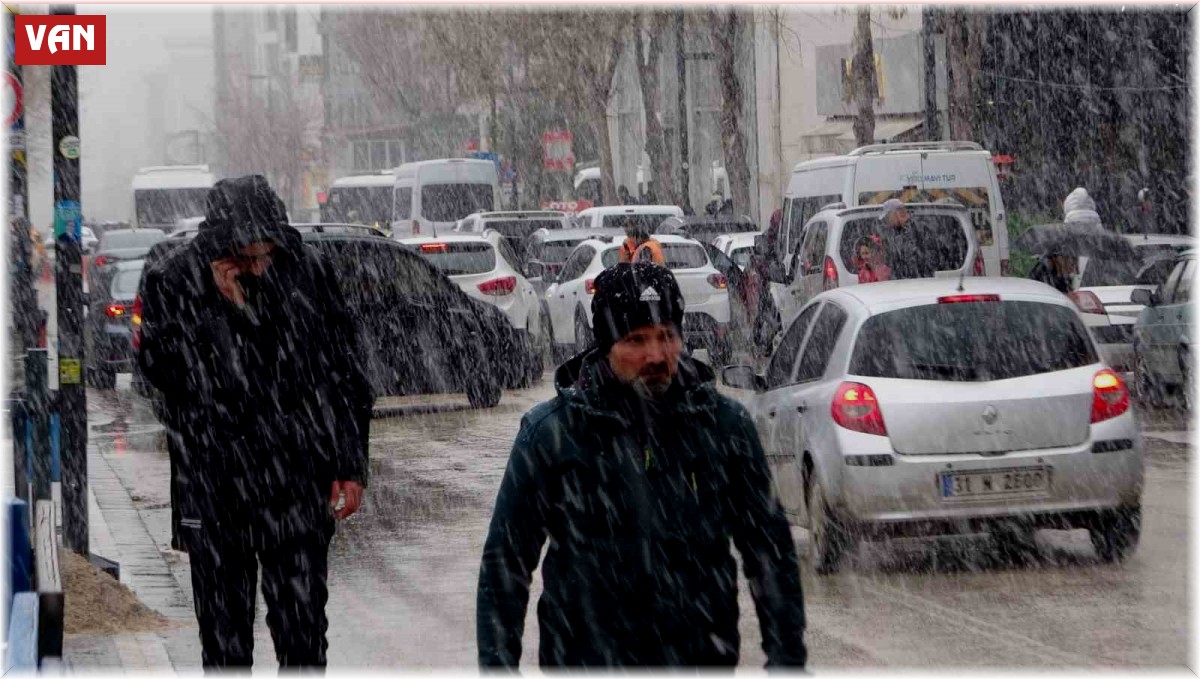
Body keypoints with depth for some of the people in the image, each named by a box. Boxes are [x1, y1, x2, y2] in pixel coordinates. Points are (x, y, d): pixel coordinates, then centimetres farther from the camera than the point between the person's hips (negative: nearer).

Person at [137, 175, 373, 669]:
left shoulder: (308, 272, -3)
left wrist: (351, 466, 4)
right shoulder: (172, 282, -6)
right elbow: (158, 369, -14)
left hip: (299, 485, 0)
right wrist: (222, 304, -21)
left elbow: (343, 374, 5)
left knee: (302, 629, 5)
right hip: (214, 489, 0)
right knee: (224, 633, 10)